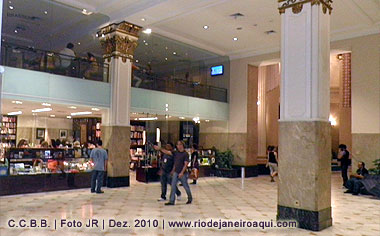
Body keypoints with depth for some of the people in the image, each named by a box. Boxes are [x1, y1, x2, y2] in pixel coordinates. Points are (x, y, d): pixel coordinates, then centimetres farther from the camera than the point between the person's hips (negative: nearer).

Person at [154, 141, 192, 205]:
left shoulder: (185, 154, -11)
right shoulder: (176, 152, 6)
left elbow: (186, 164, -16)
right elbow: (167, 152, 5)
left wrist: (182, 172, -22)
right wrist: (159, 149, -4)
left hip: (183, 173, -5)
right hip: (176, 173, 5)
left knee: (186, 186, 9)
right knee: (173, 186, -1)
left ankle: (190, 199, 30)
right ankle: (171, 201, 2)